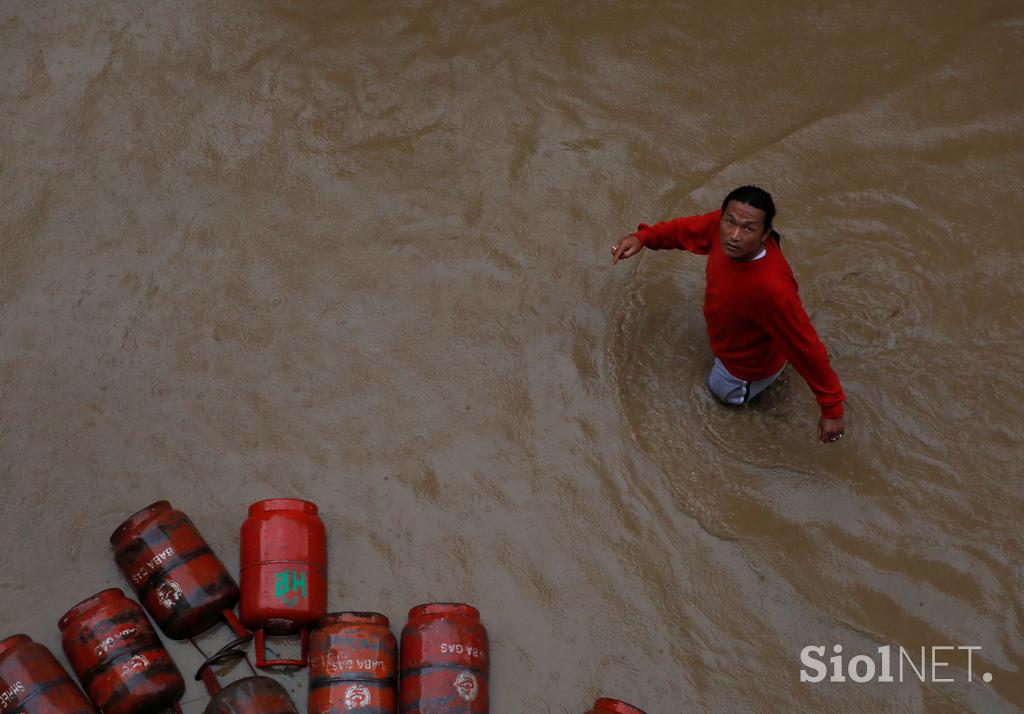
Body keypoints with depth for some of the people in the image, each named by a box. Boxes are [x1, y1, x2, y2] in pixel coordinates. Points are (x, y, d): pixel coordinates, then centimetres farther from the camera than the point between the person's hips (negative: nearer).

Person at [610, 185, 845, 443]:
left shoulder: (772, 288, -50)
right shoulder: (721, 225, -32)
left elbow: (807, 349, -39)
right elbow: (687, 229, -7)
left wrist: (832, 409, -30)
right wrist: (643, 237, -20)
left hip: (749, 366, -6)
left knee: (724, 392, 30)